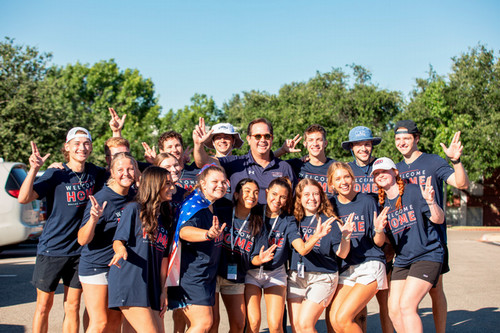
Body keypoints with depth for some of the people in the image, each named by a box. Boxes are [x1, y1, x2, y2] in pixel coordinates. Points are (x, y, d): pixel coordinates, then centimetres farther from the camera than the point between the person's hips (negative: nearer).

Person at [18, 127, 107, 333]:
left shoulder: (94, 173, 1)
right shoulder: (56, 175, -11)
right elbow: (23, 198, -20)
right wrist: (34, 169, -34)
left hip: (79, 249, 3)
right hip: (52, 249, -3)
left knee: (73, 306, 9)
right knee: (44, 304, 8)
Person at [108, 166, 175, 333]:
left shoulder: (164, 218, 18)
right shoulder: (134, 209, -1)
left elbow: (163, 256, 15)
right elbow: (118, 241, -4)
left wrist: (163, 290, 9)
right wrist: (121, 249, -28)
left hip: (152, 287, 7)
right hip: (129, 283, -7)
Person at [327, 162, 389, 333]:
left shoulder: (367, 201, -4)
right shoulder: (331, 205, 5)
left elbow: (379, 243, -2)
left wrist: (379, 230, -22)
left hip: (370, 266, -4)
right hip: (345, 268, 4)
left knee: (342, 319, -15)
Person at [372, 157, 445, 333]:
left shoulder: (414, 191, -9)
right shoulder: (382, 203, 7)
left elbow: (439, 219, -12)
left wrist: (431, 201, -30)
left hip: (427, 255, -6)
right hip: (402, 260, 6)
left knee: (406, 305, -16)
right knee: (394, 310, 2)